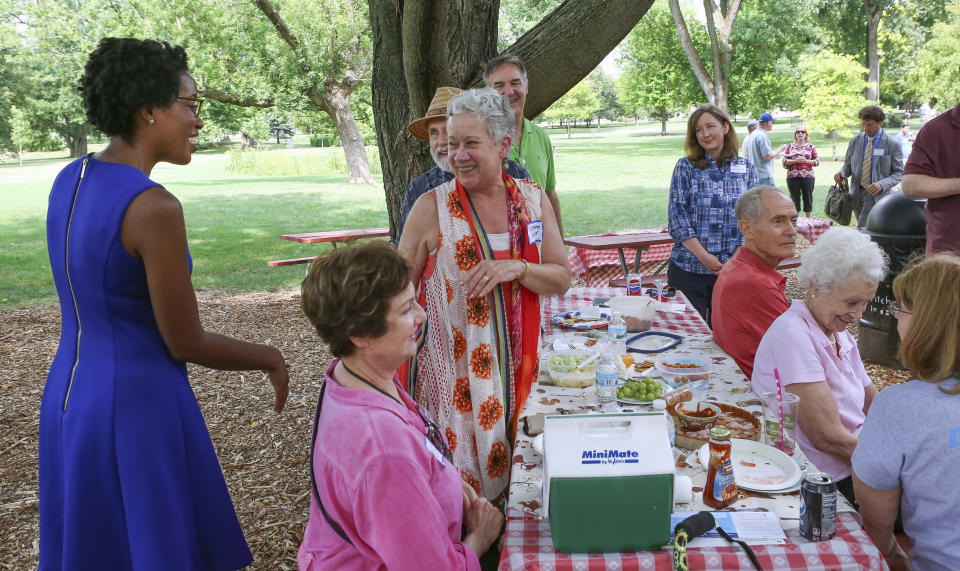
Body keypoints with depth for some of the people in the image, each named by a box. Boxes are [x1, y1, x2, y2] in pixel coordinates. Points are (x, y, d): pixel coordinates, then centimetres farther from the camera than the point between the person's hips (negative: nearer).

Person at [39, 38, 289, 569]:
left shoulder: (68, 180, 2)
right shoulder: (155, 207, -24)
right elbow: (184, 343, -17)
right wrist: (270, 357, -3)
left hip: (70, 394, 9)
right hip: (139, 408, -8)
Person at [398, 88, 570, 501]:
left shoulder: (533, 199, 3)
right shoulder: (432, 207, -7)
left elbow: (561, 279, 5)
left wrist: (515, 268, -15)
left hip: (514, 362, 3)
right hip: (451, 369, -3)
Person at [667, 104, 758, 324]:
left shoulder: (746, 168, 9)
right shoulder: (685, 167, 3)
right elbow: (677, 216, -4)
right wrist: (704, 256, -13)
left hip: (734, 270, 2)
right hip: (688, 268, -1)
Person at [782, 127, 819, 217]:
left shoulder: (811, 146, 8)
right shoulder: (790, 146, 9)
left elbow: (817, 161, 4)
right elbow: (784, 161, 3)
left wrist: (805, 161, -11)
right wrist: (795, 161, -12)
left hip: (807, 176, 0)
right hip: (792, 177, 0)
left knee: (808, 198, 3)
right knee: (794, 198, 3)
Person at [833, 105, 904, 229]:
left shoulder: (892, 144, -3)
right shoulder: (855, 141, 10)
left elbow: (899, 173, -3)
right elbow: (848, 165, 17)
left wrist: (882, 184, -21)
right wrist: (842, 173, -8)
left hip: (877, 195, -5)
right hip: (857, 193, 5)